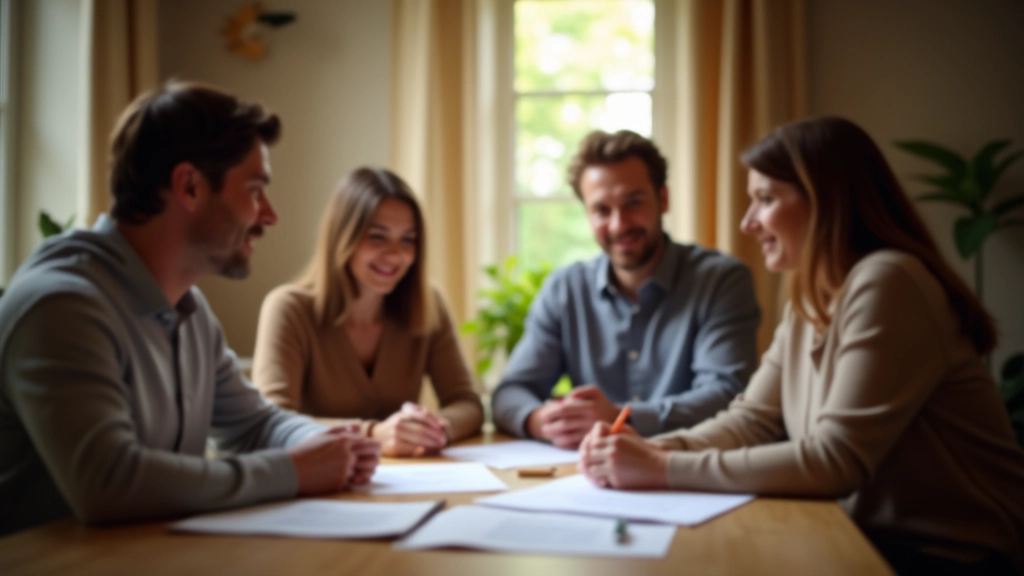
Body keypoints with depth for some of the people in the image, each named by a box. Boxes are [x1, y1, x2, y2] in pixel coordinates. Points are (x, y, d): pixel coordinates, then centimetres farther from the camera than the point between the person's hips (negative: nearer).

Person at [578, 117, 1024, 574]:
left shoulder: (887, 285, -20)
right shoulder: (808, 300, 7)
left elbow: (835, 460, -24)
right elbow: (752, 419, 4)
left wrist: (665, 469, -24)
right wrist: (650, 450, -14)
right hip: (867, 535, 7)